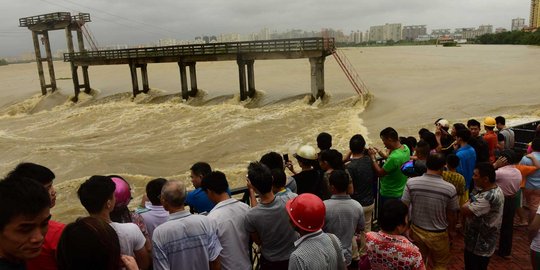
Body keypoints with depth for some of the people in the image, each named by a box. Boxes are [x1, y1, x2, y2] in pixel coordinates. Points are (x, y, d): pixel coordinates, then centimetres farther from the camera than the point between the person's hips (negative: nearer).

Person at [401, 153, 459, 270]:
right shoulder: (450, 189, -20)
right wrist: (451, 231, 13)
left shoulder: (411, 183, -17)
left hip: (416, 231, 2)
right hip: (438, 235, -2)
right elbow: (451, 216, -8)